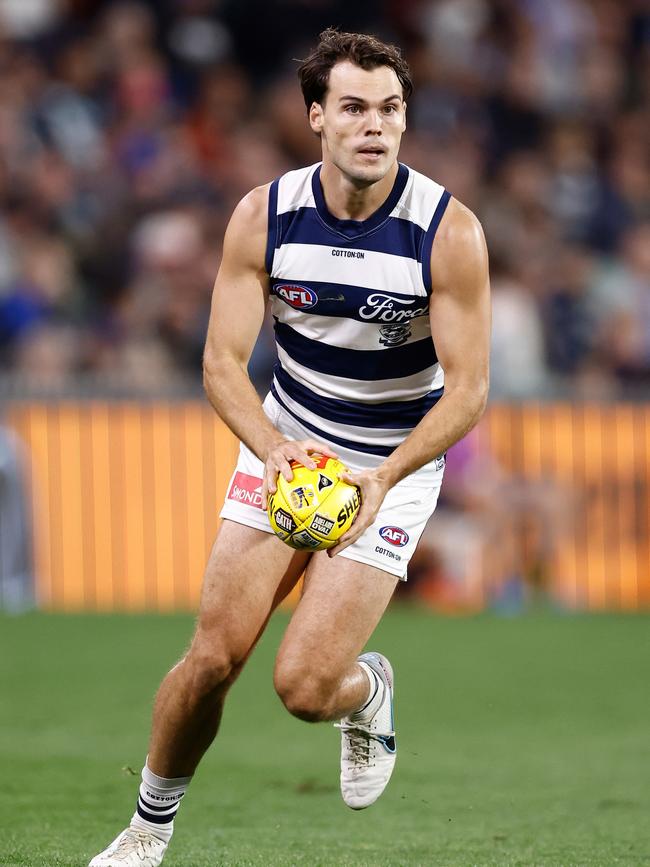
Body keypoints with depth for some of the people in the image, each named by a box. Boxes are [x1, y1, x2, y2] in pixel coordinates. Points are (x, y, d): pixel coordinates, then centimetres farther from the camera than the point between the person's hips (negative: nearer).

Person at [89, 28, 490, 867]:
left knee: (303, 686, -13)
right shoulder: (263, 216, -13)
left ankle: (367, 690, 25)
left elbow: (468, 385, -16)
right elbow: (222, 363, -10)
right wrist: (273, 448, -28)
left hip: (394, 465, -2)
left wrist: (385, 478, -28)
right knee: (215, 655, -5)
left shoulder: (449, 232, -19)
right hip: (285, 444, 2)